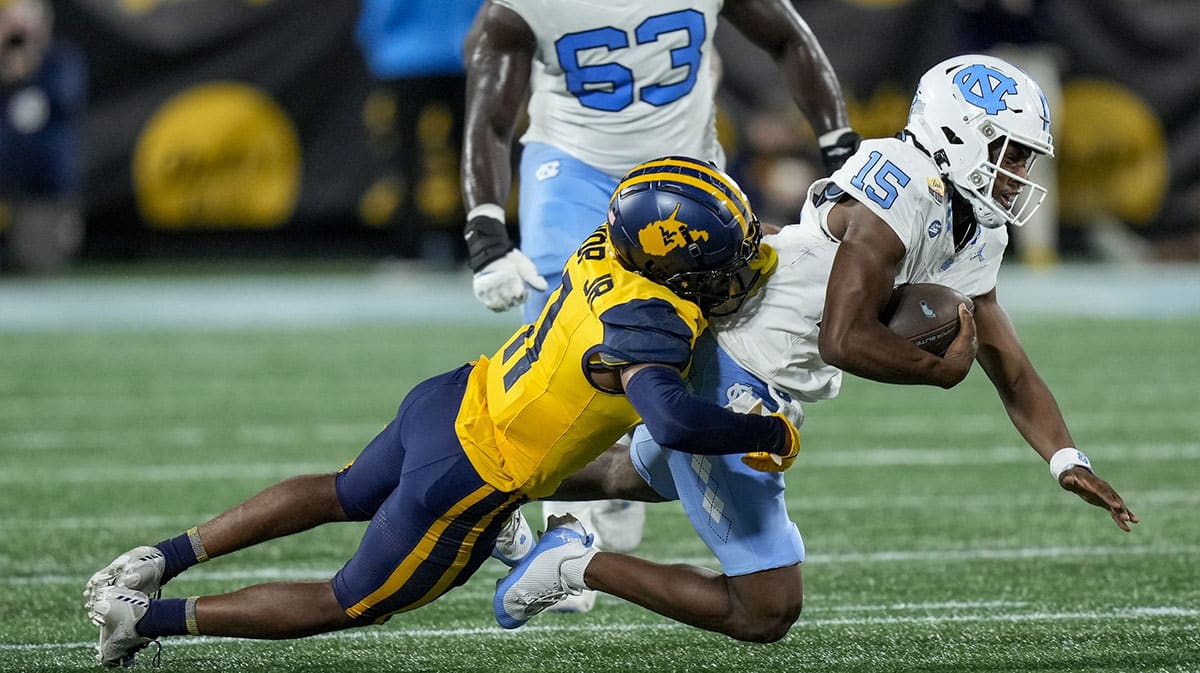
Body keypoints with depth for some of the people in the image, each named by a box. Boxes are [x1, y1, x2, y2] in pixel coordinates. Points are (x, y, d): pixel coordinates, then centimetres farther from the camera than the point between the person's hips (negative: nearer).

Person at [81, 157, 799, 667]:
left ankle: (161, 559, 36)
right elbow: (674, 420, -46)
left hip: (448, 404, 8)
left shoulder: (605, 254, -5)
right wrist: (770, 434, -30)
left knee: (340, 495, 37)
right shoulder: (648, 326, -30)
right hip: (464, 486, -8)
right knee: (346, 606, 12)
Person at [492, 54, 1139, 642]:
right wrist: (943, 368, -14)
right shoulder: (905, 187, -23)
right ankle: (576, 565, -2)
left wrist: (1068, 462, -2)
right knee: (766, 612, -9)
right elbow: (844, 341, -29)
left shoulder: (974, 242, 7)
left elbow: (1013, 375, 13)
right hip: (726, 382, -11)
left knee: (641, 476, 40)